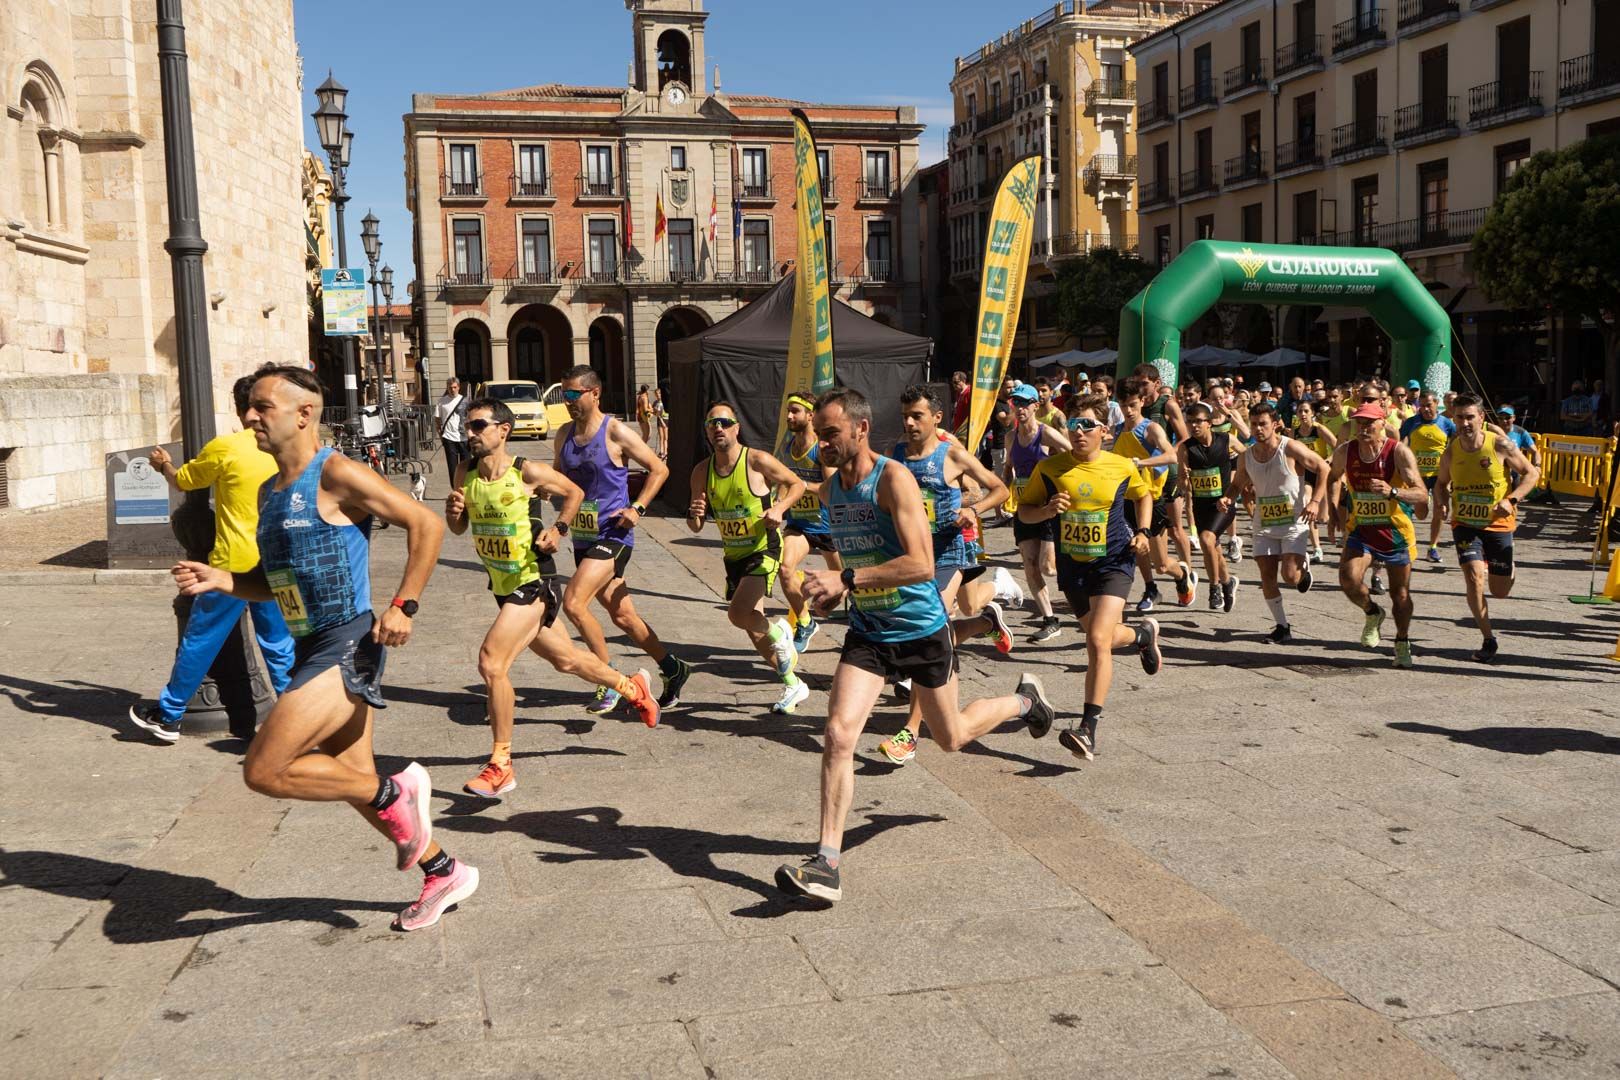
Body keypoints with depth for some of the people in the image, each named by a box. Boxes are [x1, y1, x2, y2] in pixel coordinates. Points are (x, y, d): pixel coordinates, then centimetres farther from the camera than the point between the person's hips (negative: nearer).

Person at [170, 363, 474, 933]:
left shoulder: (335, 475, -12)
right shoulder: (270, 491, 14)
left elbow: (426, 523, -14)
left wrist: (403, 606, -20)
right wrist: (220, 580, 4)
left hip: (346, 646, -9)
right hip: (311, 650, 9)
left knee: (263, 770, -16)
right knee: (354, 782, 15)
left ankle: (396, 793, 1)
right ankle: (444, 873, 31)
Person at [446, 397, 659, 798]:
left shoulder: (528, 472, -14)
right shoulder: (465, 474, -1)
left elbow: (574, 493, 3)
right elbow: (459, 529, 10)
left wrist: (559, 529, -11)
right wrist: (453, 512, -11)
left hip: (534, 583, -7)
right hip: (503, 587, 7)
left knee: (491, 662, -19)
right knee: (565, 660, 21)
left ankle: (501, 766, -8)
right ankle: (633, 688, 46)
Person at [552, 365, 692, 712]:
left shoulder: (616, 432, -11)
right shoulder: (565, 434, 9)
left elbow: (659, 469, -5)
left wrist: (637, 508, -14)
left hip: (612, 536, -7)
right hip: (582, 538, 7)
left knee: (573, 603, -20)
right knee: (622, 616, 12)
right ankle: (673, 669, 29)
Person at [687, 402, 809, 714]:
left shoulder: (758, 461, -15)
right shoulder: (701, 471, -1)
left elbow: (797, 483, -1)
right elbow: (696, 527, 5)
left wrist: (779, 508, -18)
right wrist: (694, 514, -18)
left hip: (764, 549, -6)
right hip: (733, 554, 6)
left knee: (739, 613, -25)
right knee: (752, 627, 11)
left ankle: (778, 632, 8)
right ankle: (793, 685, 29)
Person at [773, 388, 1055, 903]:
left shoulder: (893, 479, -21)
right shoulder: (829, 490, 3)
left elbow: (921, 565, -30)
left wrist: (846, 579, -33)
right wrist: (834, 590, 2)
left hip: (921, 631, -5)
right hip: (867, 634, 5)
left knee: (952, 738, 16)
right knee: (838, 734, -14)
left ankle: (1023, 700, 46)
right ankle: (827, 862, -11)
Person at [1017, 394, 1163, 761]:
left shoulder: (1121, 467, -4)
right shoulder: (1050, 468, -5)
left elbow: (1143, 496, 16)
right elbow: (1023, 511, 2)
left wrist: (1142, 532, 0)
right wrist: (1047, 510, -19)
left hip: (1114, 563, -3)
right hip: (1072, 566, 3)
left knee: (1098, 640, -20)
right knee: (1103, 637, 20)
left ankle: (1088, 730, -20)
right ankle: (1143, 633, 56)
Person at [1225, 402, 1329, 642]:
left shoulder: (1291, 448, -13)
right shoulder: (1245, 457, 2)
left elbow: (1324, 469, -7)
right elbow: (1238, 484, 18)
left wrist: (1315, 501, -18)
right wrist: (1227, 497, -5)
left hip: (1294, 523, -4)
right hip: (1264, 525, 5)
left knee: (1290, 576, -14)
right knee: (1267, 577, 0)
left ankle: (1304, 564, 24)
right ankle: (1282, 627, 15)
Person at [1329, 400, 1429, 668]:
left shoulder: (1399, 452, -17)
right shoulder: (1345, 451, -5)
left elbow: (1422, 495, -22)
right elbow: (1334, 478, 18)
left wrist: (1392, 492, -39)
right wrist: (1337, 510, 7)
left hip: (1396, 532, -2)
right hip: (1361, 531, 2)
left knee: (1400, 593, 8)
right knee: (1348, 578, -21)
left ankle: (1402, 643, 31)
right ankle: (1372, 613, 11)